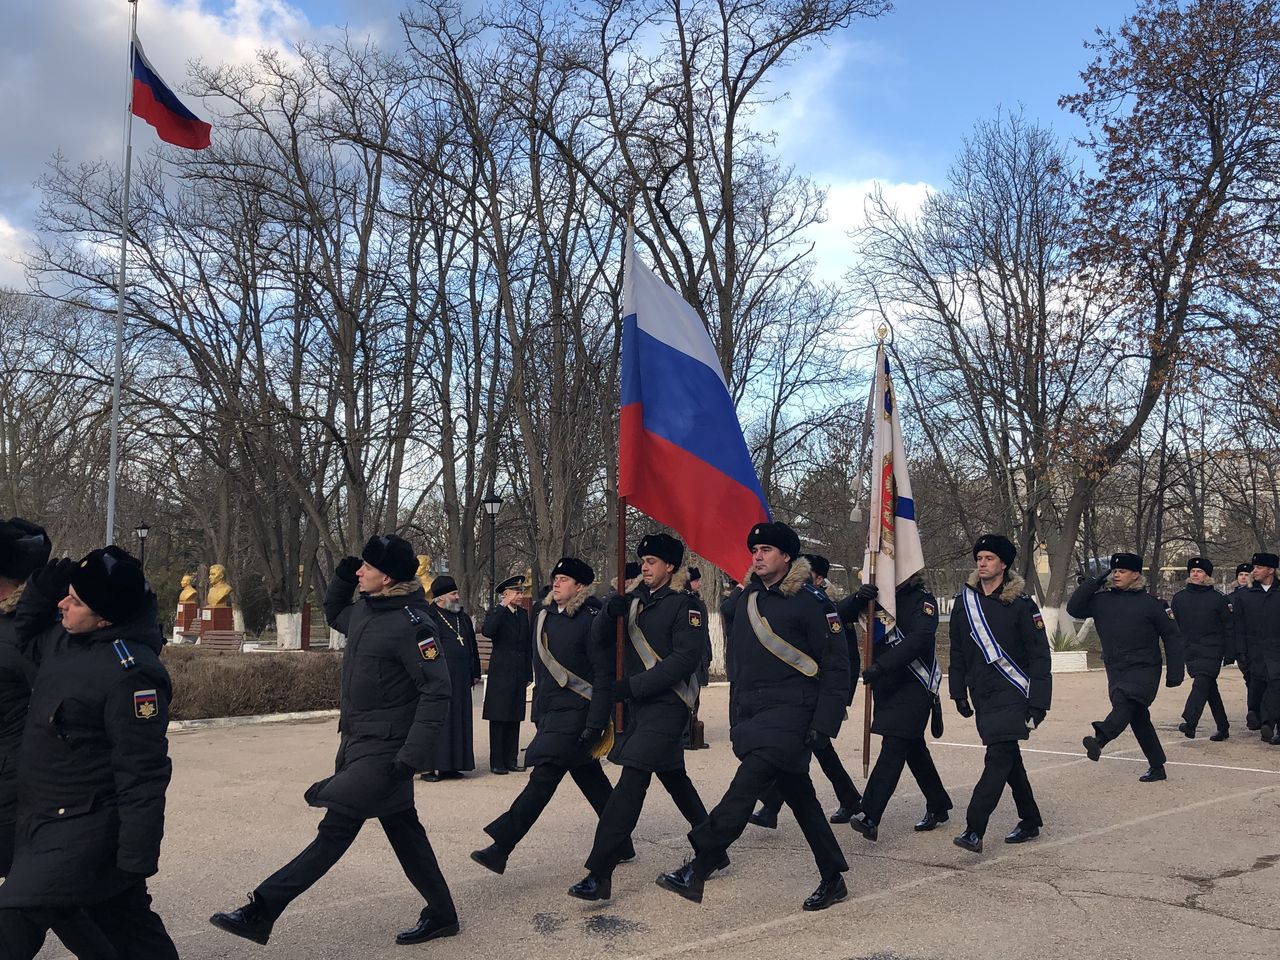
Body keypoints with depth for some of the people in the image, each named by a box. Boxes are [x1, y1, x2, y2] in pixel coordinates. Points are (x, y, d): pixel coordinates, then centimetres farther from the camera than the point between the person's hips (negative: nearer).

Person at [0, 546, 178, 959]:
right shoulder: (64, 639, 3)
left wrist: (138, 858, -22)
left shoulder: (131, 672, -24)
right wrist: (43, 585, 3)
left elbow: (142, 774, -24)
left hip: (84, 833, -9)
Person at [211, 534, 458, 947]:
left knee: (335, 831, -6)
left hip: (383, 751, -9)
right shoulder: (364, 610, 6)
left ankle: (261, 912, -1)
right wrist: (342, 577, 9)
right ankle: (441, 914, 27)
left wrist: (411, 757, -25)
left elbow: (436, 693, -21)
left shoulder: (412, 625, -19)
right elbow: (334, 615, 30)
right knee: (403, 831, 15)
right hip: (358, 742, 9)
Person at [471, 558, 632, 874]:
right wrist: (538, 715, 19)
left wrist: (594, 725, -20)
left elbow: (604, 676, -16)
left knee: (543, 779, -9)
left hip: (576, 715, -8)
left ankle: (500, 849, -5)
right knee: (593, 781, 15)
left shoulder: (592, 620, -13)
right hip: (550, 714, 8)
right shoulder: (544, 616, 11)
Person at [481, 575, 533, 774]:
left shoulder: (523, 614, 13)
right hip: (501, 673, -6)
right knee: (498, 719, -2)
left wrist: (528, 674, 12)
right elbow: (487, 631, -27)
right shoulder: (496, 613, -5)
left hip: (518, 674, 6)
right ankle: (497, 762, 4)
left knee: (514, 718, 8)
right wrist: (503, 607, -24)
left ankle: (511, 760, 15)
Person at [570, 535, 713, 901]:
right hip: (637, 704, 8)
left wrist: (633, 685, -19)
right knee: (673, 776, 20)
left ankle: (599, 874, -14)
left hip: (667, 704, -8)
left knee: (632, 781, -15)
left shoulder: (685, 605, -9)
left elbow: (685, 658, -17)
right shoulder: (635, 599, 11)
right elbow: (601, 639, 8)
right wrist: (610, 612, -14)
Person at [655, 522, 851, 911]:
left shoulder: (810, 602, -10)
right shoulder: (747, 598, 11)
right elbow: (738, 659, 20)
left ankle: (697, 871, -12)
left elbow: (836, 667, -9)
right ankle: (833, 880, 25)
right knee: (799, 796, 14)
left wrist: (823, 724, -14)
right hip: (753, 715, 8)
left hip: (790, 716, -8)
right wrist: (738, 714, 17)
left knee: (745, 786, -17)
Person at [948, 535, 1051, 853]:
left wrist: (1039, 702, -11)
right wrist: (959, 693, 9)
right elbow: (957, 652, 12)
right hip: (982, 696, 6)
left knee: (998, 758, -12)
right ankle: (1030, 822, 30)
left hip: (1013, 695, -5)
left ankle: (974, 830, -14)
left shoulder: (1021, 604, -8)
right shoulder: (964, 602, 6)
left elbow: (1039, 656, -7)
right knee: (1009, 759, 15)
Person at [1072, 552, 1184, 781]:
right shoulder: (1102, 600, 6)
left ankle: (1099, 739, -49)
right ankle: (1157, 767, 23)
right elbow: (1073, 609, 0)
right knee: (1138, 717, 12)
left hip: (1144, 669, -5)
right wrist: (1094, 581, -4)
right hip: (1115, 671, 5)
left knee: (1125, 703, -30)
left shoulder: (1151, 603, -6)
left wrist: (1174, 674, -5)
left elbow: (1172, 637, -2)